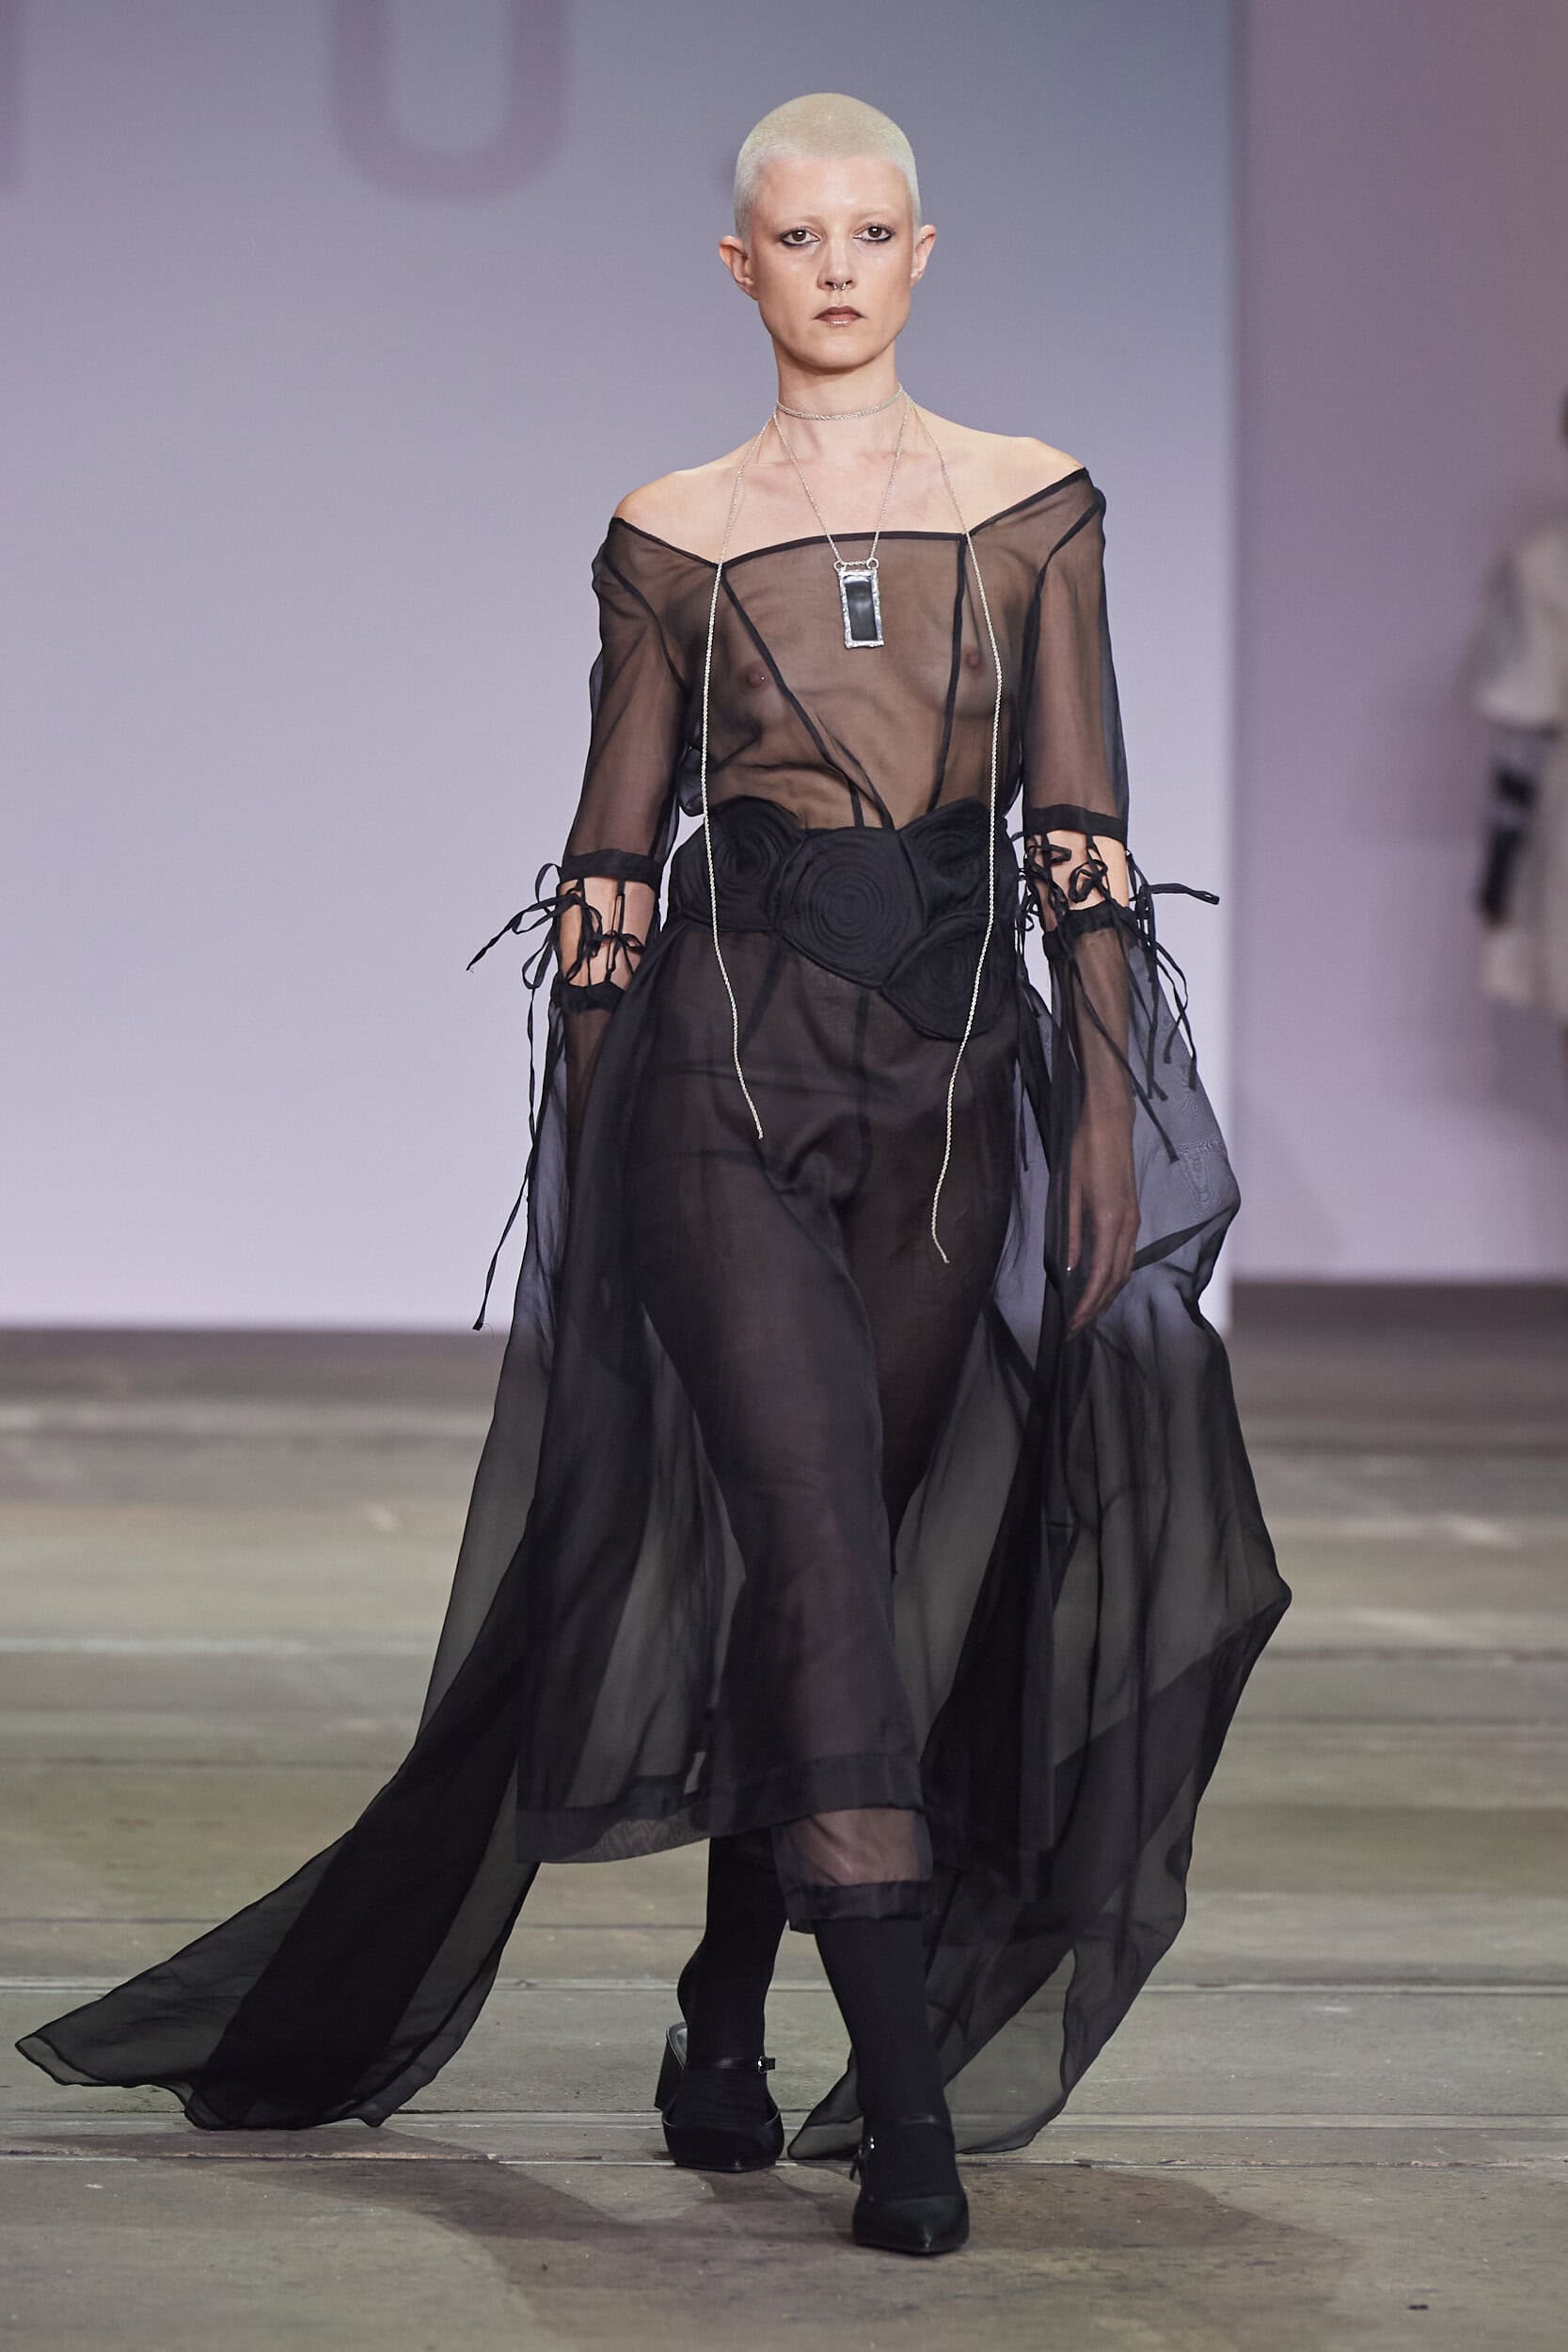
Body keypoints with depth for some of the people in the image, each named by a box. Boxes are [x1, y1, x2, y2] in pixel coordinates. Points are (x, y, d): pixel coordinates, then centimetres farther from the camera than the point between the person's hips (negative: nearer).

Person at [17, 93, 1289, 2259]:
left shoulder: (1035, 511, 6)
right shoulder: (671, 540, 4)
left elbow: (1084, 838, 4)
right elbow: (614, 862, 8)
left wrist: (1110, 1112, -3)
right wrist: (585, 1148, 7)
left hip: (958, 1082, 2)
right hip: (728, 1069, -2)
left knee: (837, 1562, 8)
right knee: (821, 1540, -13)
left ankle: (726, 2023, 24)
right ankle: (907, 2093, -16)